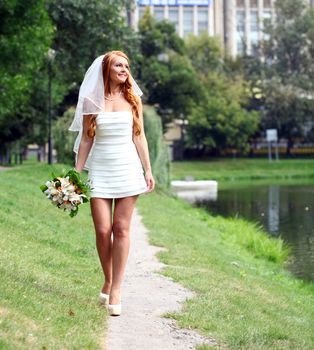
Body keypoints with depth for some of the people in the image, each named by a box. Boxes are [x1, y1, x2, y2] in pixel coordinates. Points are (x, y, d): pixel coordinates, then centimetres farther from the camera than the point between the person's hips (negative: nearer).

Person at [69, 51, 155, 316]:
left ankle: (116, 290, -1)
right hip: (100, 169, 0)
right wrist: (77, 173, 1)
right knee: (103, 230, -5)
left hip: (128, 168, 1)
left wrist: (148, 170, 2)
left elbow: (139, 136, 8)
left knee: (121, 229, -4)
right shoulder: (92, 101, 3)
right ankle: (108, 280, 18)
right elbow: (86, 139, 5)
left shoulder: (133, 99, 7)